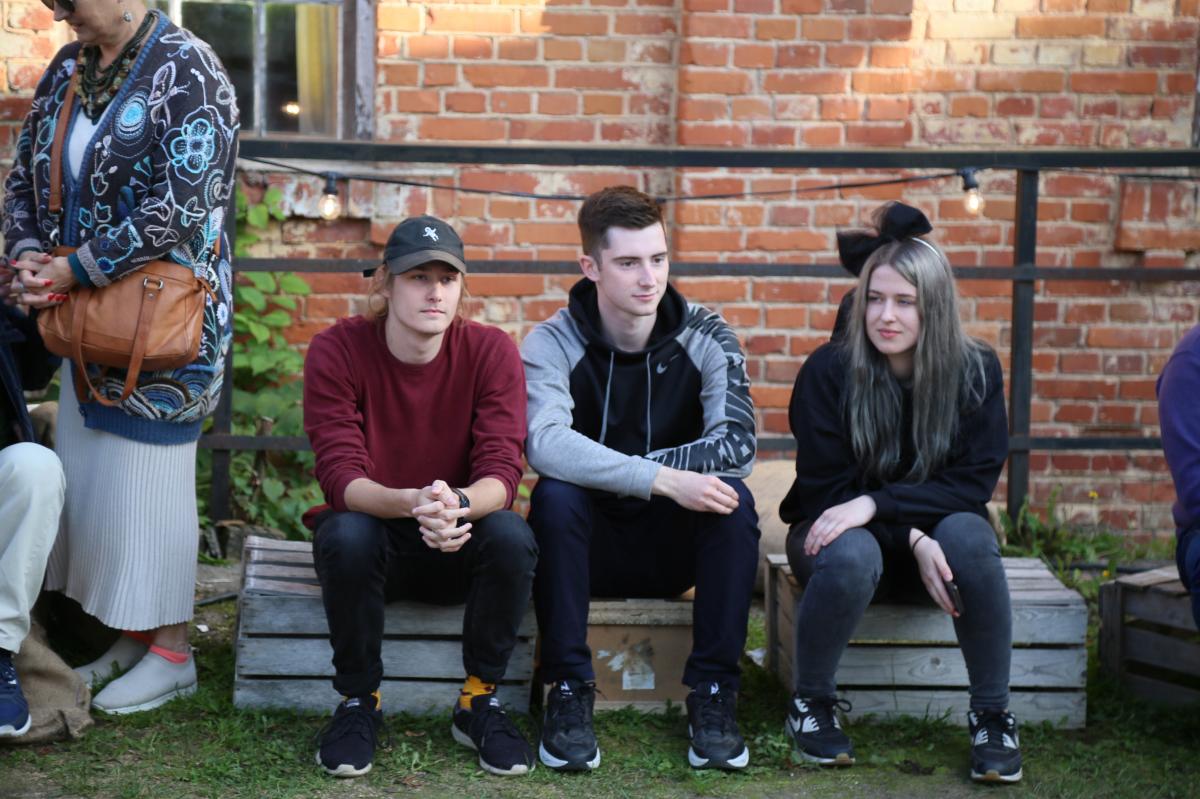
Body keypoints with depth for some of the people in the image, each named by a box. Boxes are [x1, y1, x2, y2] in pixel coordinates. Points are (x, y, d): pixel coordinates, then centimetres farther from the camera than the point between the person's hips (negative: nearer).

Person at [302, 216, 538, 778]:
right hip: (372, 533, -1)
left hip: (459, 544, 1)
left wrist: (458, 505, -45)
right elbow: (340, 476, -23)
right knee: (346, 534, -35)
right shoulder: (336, 351, -15)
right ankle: (358, 702, -12)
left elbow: (501, 473, -20)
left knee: (512, 535, -31)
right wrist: (411, 503, -45)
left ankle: (479, 701, -8)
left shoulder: (491, 351, -12)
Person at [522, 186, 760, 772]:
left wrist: (609, 470, -25)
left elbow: (736, 446, -21)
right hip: (592, 545, -1)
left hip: (676, 546, 1)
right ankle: (569, 693, -21)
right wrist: (660, 479, -41)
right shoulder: (553, 343, -12)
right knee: (555, 494, -31)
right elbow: (545, 445, -31)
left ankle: (713, 695, -17)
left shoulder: (707, 339, -7)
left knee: (733, 498, -27)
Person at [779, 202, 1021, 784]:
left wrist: (875, 504, -27)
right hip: (846, 532, -1)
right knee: (851, 556, -37)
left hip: (934, 529, 1)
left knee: (969, 537, -34)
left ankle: (992, 715, -19)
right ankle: (812, 703, -11)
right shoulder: (828, 371, -13)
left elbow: (973, 483, -13)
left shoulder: (975, 371, -9)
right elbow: (826, 489, -12)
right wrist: (913, 541, -26)